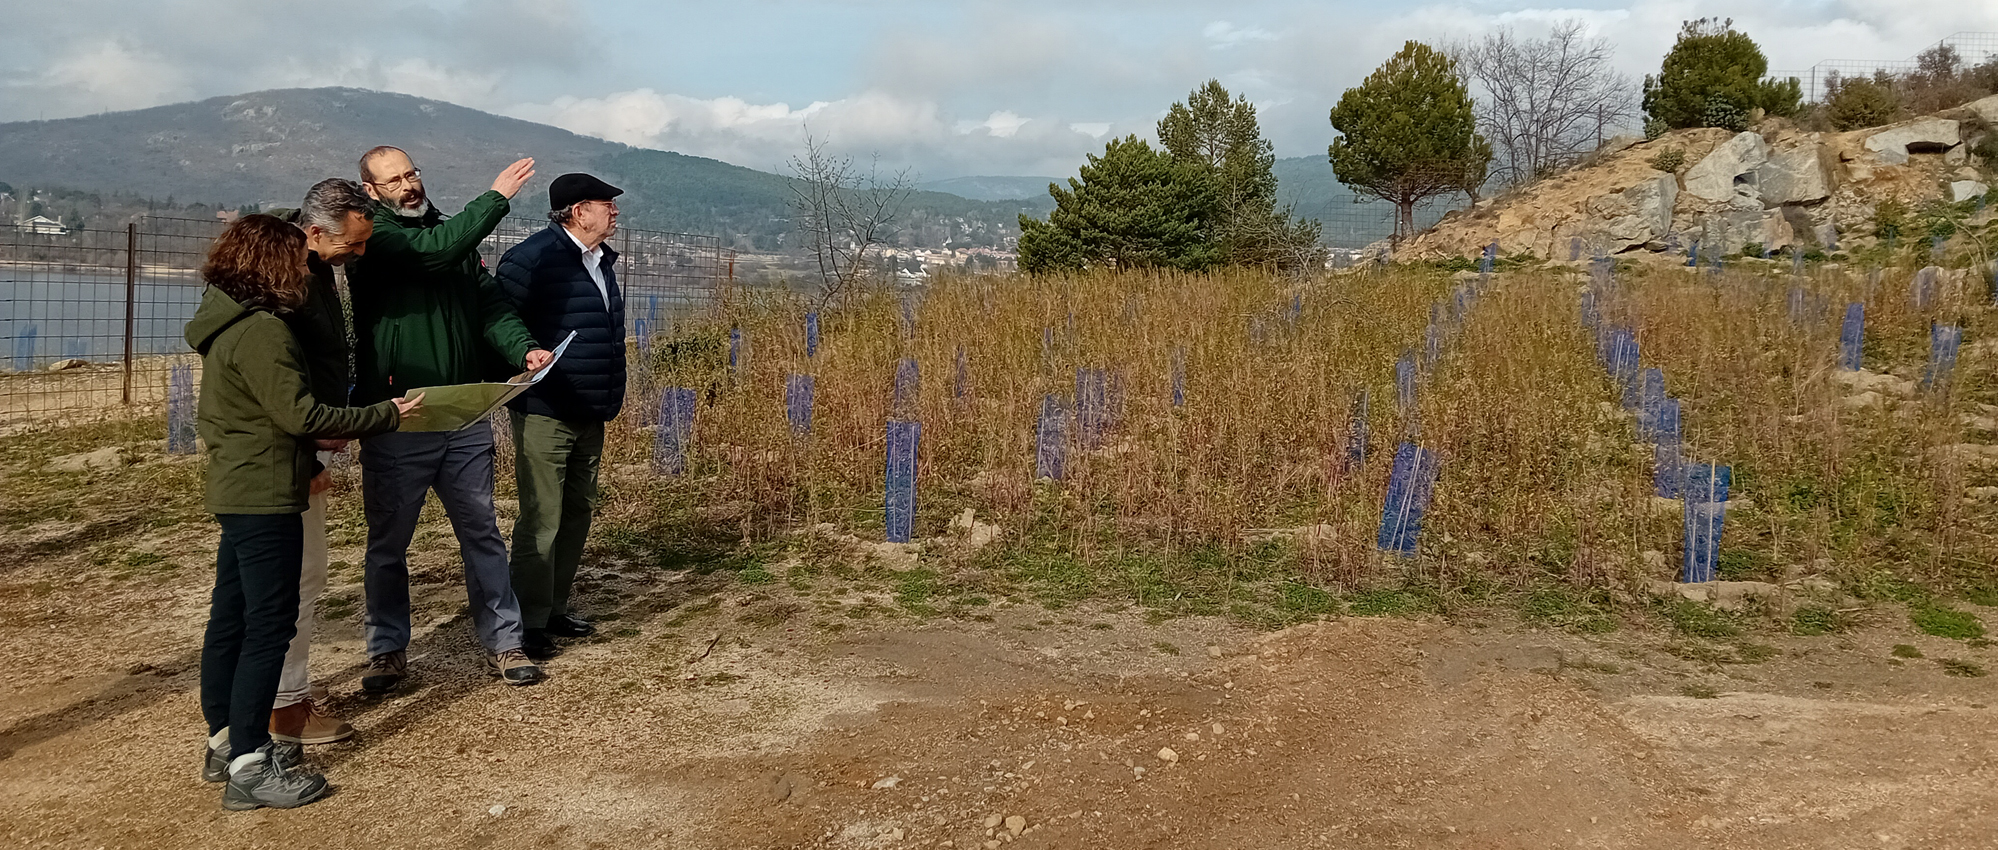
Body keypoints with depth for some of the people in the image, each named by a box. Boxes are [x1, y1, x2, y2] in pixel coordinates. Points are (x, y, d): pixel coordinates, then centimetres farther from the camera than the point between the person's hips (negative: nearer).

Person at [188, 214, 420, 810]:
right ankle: (249, 767, -5)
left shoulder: (227, 325, 15)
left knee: (230, 618, 15)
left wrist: (305, 455, 19)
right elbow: (300, 414, -21)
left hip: (235, 490, 11)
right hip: (265, 498, -11)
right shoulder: (261, 330, -18)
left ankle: (224, 743, 25)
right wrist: (385, 416, -15)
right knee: (269, 625, -7)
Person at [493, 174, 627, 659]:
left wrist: (611, 397, 20)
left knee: (577, 516, 15)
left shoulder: (601, 261, 13)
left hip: (590, 417, 9)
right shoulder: (531, 258, -15)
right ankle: (531, 624, 6)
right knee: (541, 522, -4)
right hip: (545, 416, -9)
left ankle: (557, 609, 27)